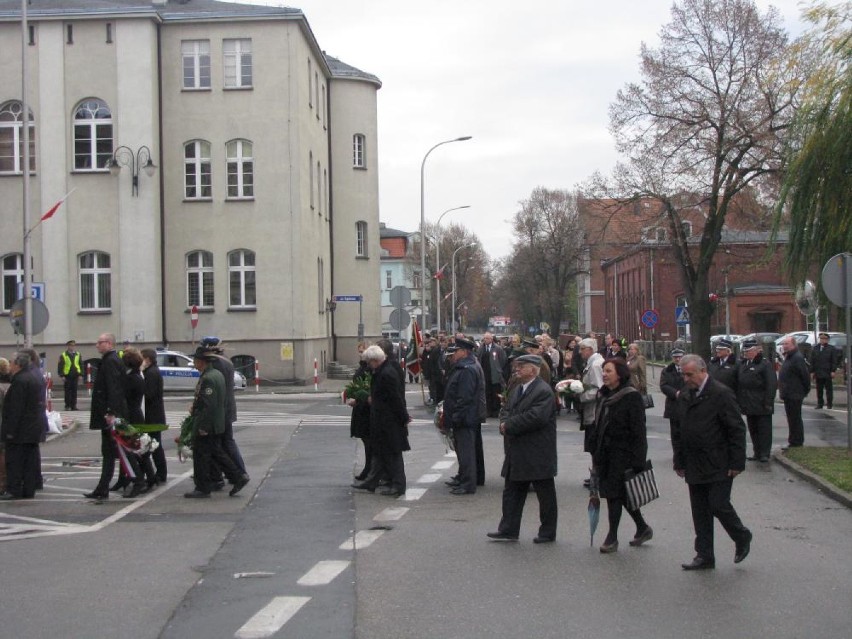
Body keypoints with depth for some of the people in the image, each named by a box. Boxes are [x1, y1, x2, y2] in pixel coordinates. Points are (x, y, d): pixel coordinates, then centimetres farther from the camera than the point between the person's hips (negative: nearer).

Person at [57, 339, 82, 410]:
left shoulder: (78, 355, 10)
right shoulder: (63, 355, -1)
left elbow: (81, 365, 12)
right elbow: (60, 367, -2)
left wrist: (80, 375, 5)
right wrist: (62, 375, -9)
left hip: (75, 376, 3)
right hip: (67, 376, -3)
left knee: (74, 391, 5)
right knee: (67, 392, 1)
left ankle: (73, 405, 10)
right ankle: (67, 406, 7)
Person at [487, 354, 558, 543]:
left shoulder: (543, 391, -16)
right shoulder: (518, 389, 14)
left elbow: (536, 417, -27)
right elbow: (506, 410, 16)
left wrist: (509, 426, -19)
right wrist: (505, 423, -7)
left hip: (537, 455, -9)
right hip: (517, 454, 9)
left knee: (545, 495, 5)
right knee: (511, 492, 11)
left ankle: (548, 532, 15)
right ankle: (508, 531, 17)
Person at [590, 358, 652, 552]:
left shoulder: (631, 397, -13)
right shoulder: (603, 395, 10)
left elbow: (638, 431, -15)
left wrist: (637, 461, -18)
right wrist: (595, 454, 13)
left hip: (623, 454, -7)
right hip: (606, 453, 7)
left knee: (614, 493, -6)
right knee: (621, 494, 12)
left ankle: (612, 538, 3)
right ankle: (643, 528, 27)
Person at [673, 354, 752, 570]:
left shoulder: (721, 394, -11)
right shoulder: (684, 396, 10)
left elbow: (737, 429, -12)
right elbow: (678, 431, 16)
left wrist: (736, 463, -14)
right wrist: (679, 462, 13)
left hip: (719, 466, -6)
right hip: (694, 467, 7)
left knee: (718, 504, -8)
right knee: (700, 512, 8)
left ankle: (742, 538, 19)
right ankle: (704, 556, 14)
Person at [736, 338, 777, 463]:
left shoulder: (765, 364, -9)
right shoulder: (742, 364, 11)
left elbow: (772, 384, -13)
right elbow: (738, 384, 15)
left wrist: (768, 402, -17)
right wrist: (738, 401, 10)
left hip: (762, 406, -7)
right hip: (749, 405, 7)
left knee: (764, 429, 0)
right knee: (753, 430, 12)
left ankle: (764, 454, 5)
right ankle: (757, 452, 20)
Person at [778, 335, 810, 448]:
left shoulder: (797, 358, -17)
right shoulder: (788, 357, 16)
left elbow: (805, 375, -19)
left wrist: (805, 390, -12)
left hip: (794, 395, -11)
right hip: (788, 395, 11)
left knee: (795, 419, -5)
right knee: (792, 419, 15)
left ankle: (796, 442, -1)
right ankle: (793, 441, 22)